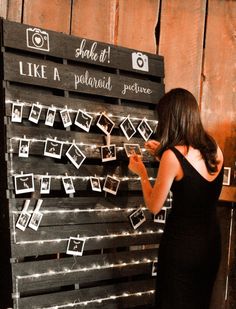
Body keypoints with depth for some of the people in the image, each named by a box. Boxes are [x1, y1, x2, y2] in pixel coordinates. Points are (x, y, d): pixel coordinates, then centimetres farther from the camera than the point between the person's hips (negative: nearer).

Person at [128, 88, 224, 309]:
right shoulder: (214, 149, -2)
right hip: (211, 240, 6)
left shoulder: (172, 155, -21)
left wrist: (142, 173, 2)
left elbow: (154, 206, -12)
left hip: (182, 242, -6)